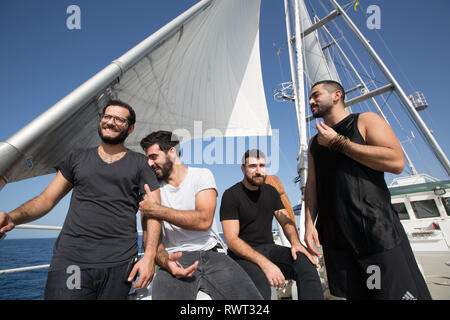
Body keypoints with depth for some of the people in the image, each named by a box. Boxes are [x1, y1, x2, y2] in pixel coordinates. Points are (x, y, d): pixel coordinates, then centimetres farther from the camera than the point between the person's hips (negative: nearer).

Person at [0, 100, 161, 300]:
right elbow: (47, 199, 14)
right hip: (70, 259, 1)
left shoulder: (139, 163, 7)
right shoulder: (77, 158, 15)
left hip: (119, 263, -1)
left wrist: (149, 256, -10)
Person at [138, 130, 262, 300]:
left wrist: (157, 210, -10)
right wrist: (165, 260, -18)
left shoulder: (201, 175, 3)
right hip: (176, 259, 1)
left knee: (249, 296, -22)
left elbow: (204, 220, -12)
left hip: (210, 254, 0)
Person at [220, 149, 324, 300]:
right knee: (260, 282, -36)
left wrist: (295, 242, -13)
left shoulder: (271, 191, 11)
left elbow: (286, 221, 11)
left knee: (306, 263, -24)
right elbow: (231, 239, -15)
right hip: (242, 254, -4)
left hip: (269, 248, 5)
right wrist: (263, 262, -29)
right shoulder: (231, 195, -8)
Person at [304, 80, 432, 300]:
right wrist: (309, 224, 0)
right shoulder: (315, 142, 18)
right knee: (354, 295, 9)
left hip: (376, 230, -4)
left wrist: (338, 142, -10)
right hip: (334, 238, 5)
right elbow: (312, 185, 13)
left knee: (397, 292, -1)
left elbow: (396, 162, -13)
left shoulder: (365, 120, 4)